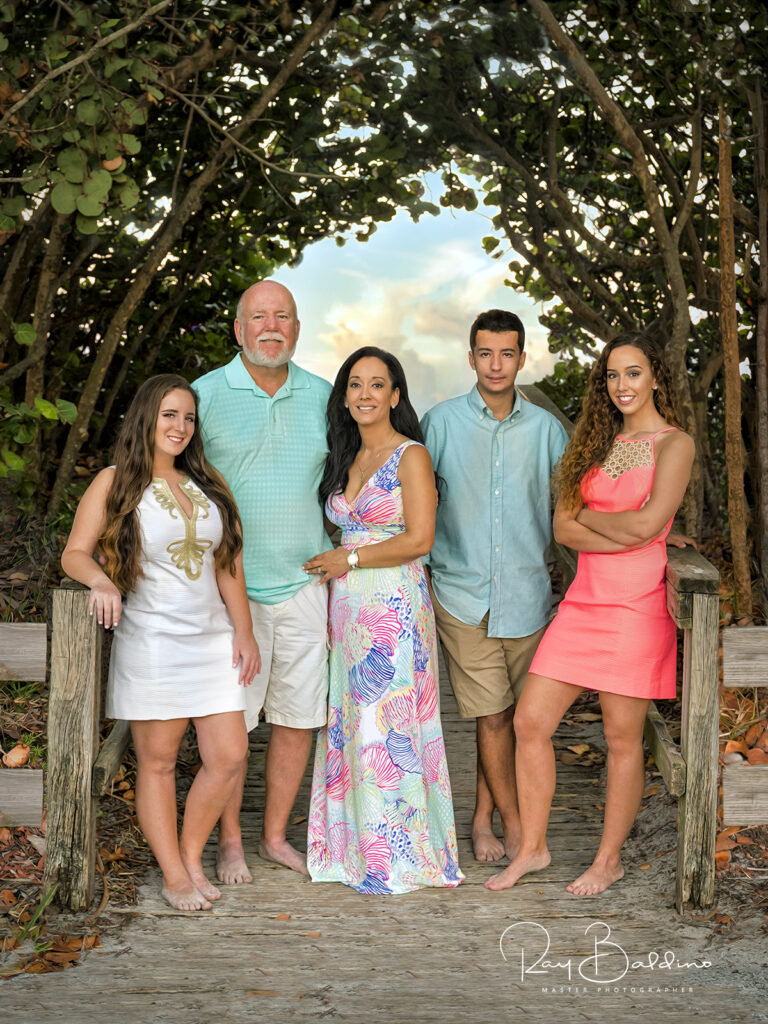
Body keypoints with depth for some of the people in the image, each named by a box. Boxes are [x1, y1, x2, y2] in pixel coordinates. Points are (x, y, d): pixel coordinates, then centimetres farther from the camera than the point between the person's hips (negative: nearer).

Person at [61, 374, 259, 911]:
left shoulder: (208, 485, 14)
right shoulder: (115, 483, 1)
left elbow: (228, 565, 14)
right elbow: (75, 553, -3)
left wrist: (244, 632, 10)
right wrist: (101, 580, -25)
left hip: (212, 640, 4)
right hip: (151, 641, -4)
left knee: (229, 755, 0)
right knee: (158, 760, 2)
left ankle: (191, 855, 20)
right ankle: (174, 875, 15)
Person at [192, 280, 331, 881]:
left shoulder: (322, 397, 7)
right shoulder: (206, 394, -2)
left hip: (304, 584, 3)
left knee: (300, 718, 8)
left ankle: (276, 834, 25)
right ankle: (230, 840, 21)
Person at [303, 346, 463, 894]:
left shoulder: (411, 455, -6)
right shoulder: (346, 459, 16)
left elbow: (419, 539, -13)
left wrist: (348, 560, -9)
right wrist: (333, 568, 9)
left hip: (395, 607, -7)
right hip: (347, 608, 7)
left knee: (387, 727, -4)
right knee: (348, 723, 8)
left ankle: (396, 857, 7)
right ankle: (353, 847, 18)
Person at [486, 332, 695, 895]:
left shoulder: (674, 444, -3)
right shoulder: (598, 443, 15)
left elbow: (648, 521, -18)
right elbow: (562, 527, 4)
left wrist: (588, 516, -2)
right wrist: (625, 533, -11)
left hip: (636, 606, -6)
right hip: (583, 600, 6)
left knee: (623, 738, 4)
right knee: (530, 721, 3)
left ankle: (609, 859, 21)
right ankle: (533, 848, 19)